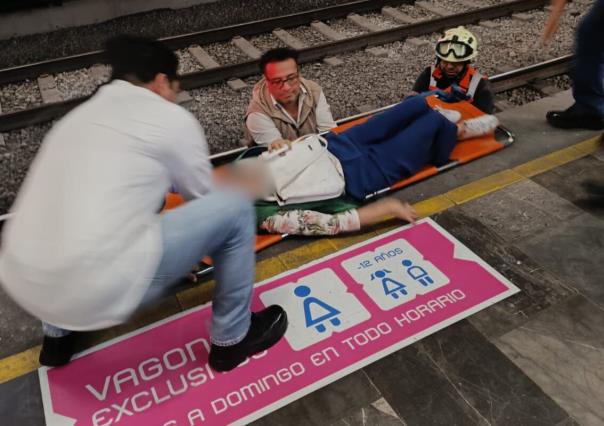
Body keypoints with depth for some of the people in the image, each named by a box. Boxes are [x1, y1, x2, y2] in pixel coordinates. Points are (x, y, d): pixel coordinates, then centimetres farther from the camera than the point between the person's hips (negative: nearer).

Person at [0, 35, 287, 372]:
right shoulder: (172, 119, 1)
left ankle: (58, 335, 39)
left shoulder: (78, 116, 21)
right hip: (100, 291, -8)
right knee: (235, 206, 2)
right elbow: (203, 197, 13)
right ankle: (232, 339, 19)